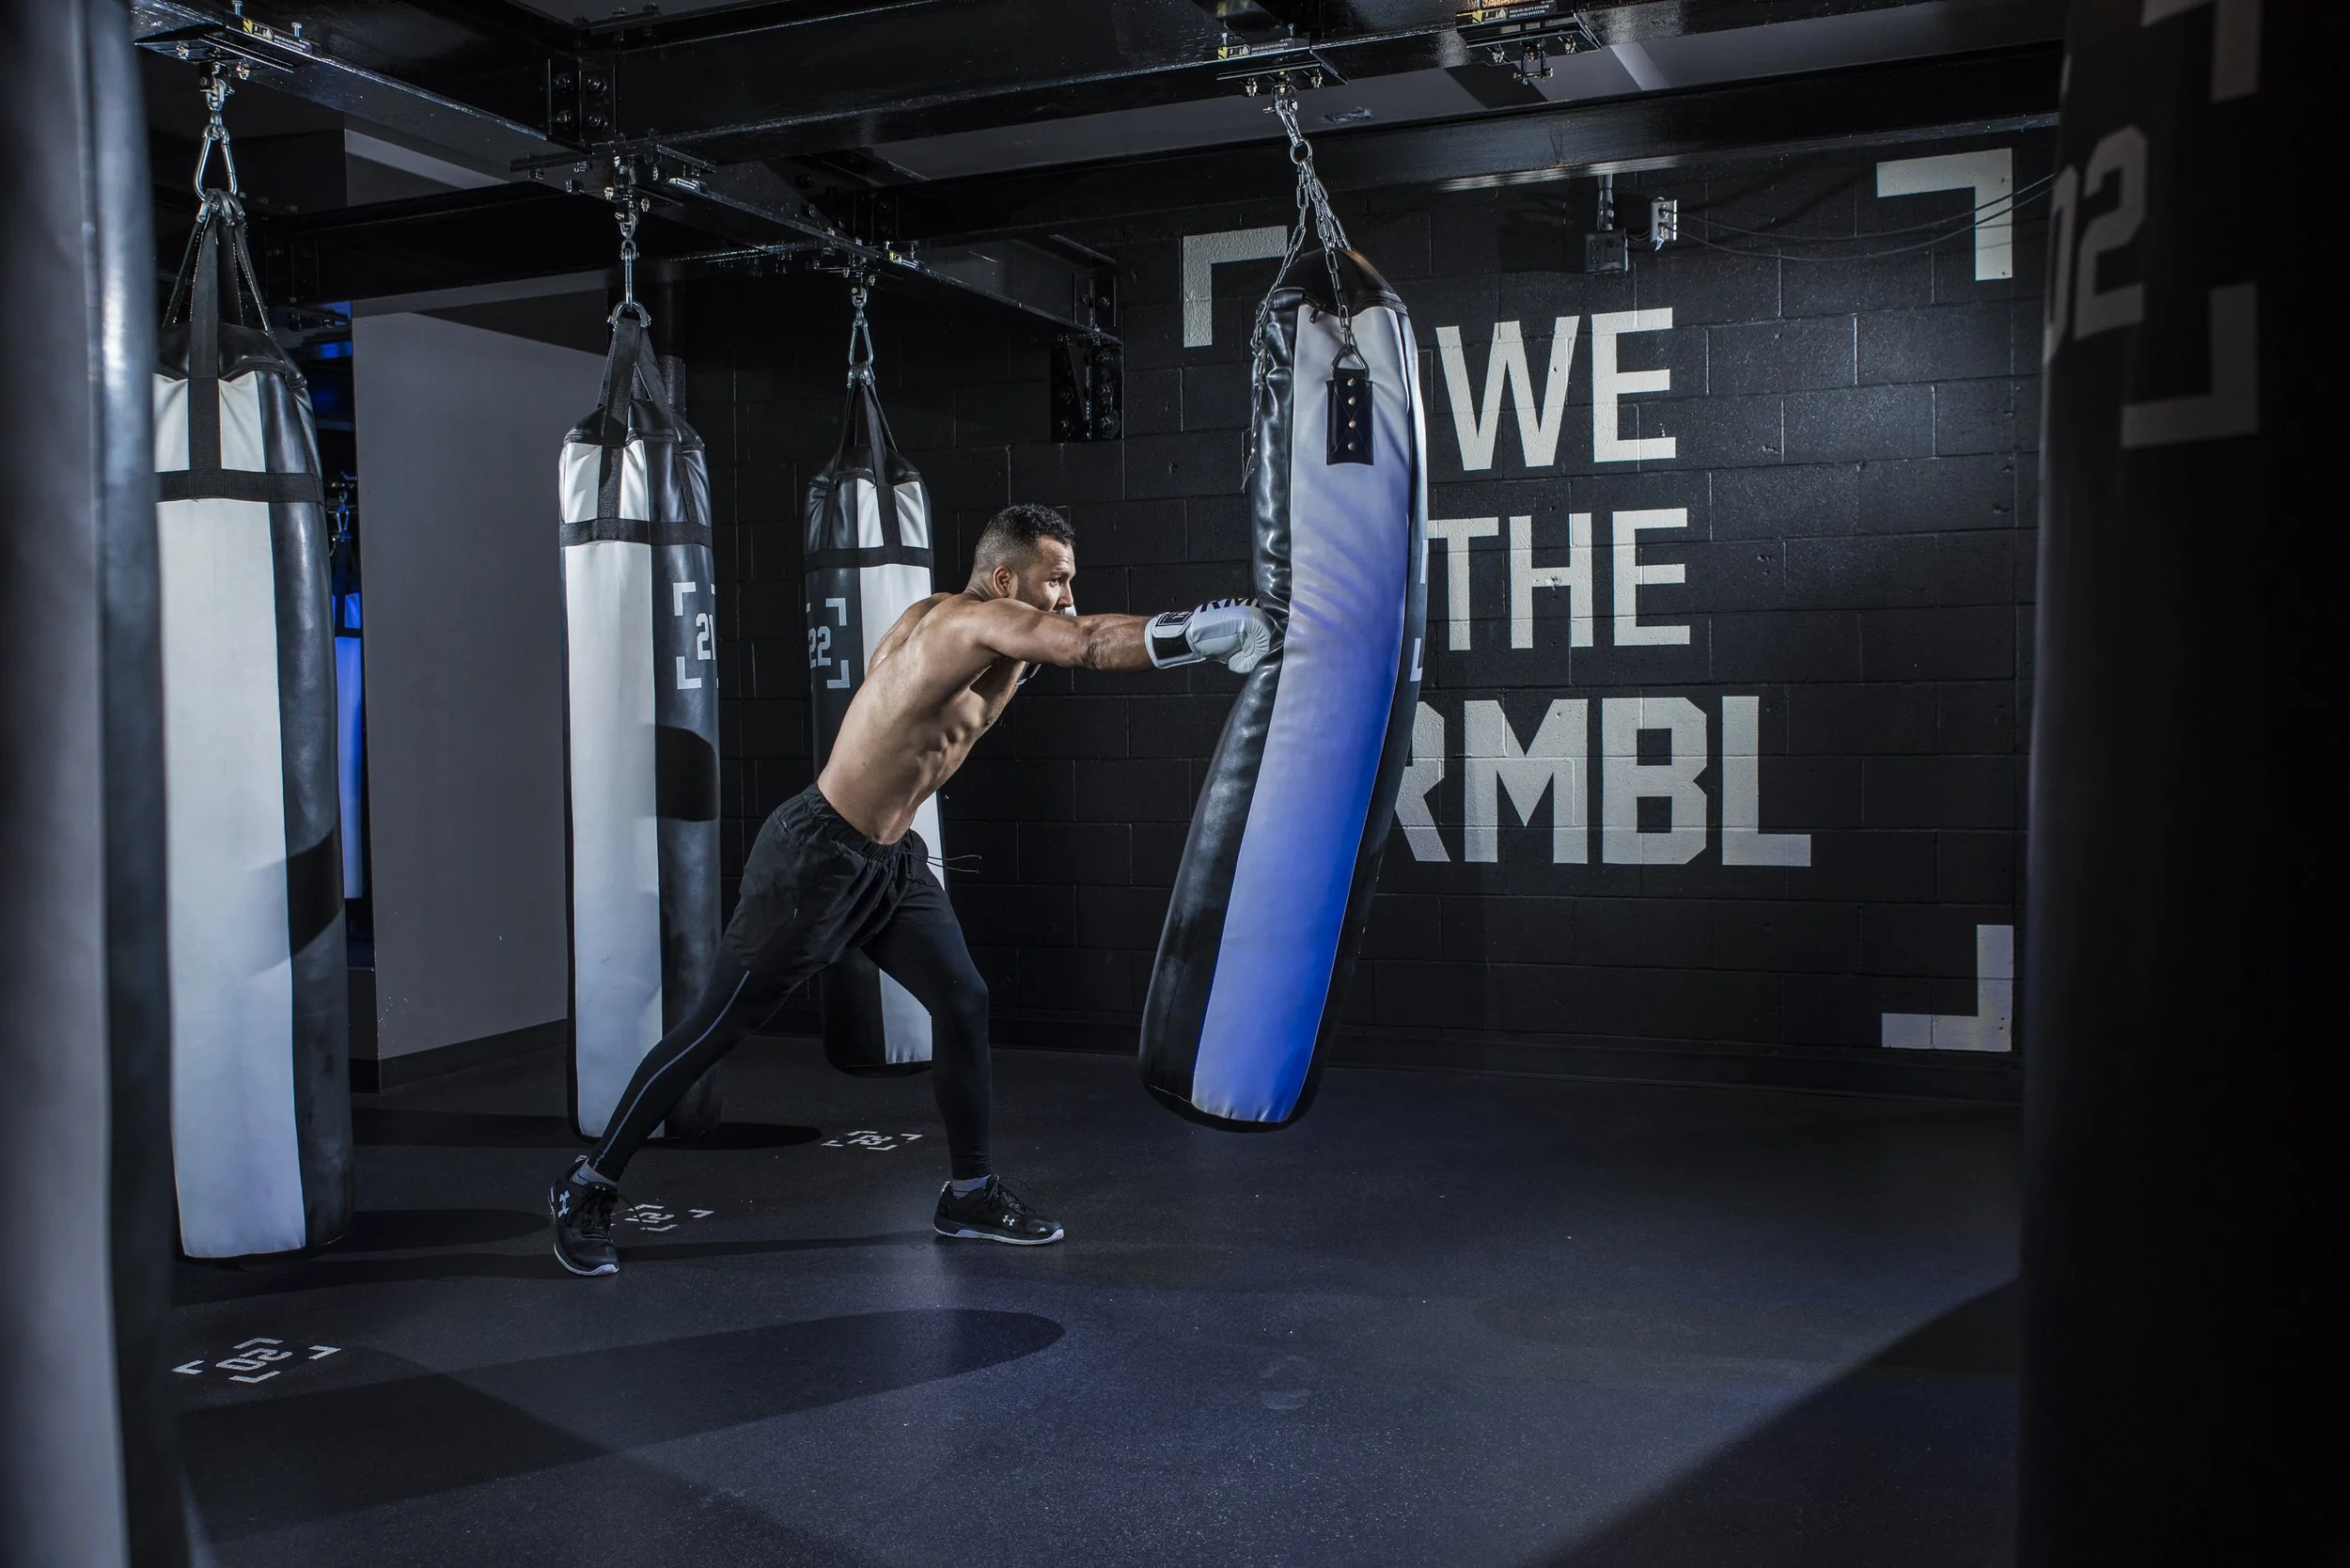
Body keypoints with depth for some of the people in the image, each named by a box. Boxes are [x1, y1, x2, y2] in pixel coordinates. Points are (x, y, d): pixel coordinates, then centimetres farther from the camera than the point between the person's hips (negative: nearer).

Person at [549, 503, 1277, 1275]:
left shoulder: (998, 637, 7)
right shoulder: (962, 618, -21)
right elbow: (1090, 645, -31)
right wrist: (1201, 629, -32)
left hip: (893, 860, 9)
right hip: (817, 854, -9)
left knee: (964, 1005, 6)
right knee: (716, 1028, 0)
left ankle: (971, 1195, 20)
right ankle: (588, 1188, 14)